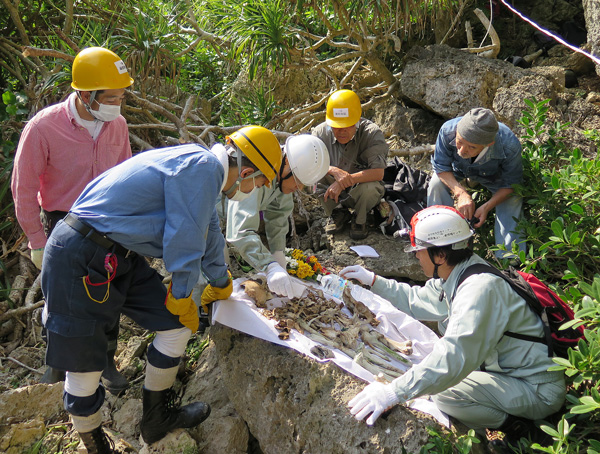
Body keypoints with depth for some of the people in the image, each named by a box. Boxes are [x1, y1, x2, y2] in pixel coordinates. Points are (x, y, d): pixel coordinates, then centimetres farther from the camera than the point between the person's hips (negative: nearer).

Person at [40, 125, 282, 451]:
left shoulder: (206, 170, 13)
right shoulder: (201, 167, -21)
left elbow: (209, 234, 28)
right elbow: (183, 241, -18)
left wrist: (220, 284, 42)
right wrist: (182, 296, -1)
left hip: (120, 257, 10)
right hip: (79, 262, -10)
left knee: (177, 326, 7)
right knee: (84, 364, 1)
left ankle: (158, 418, 25)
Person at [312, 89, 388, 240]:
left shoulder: (372, 133, -20)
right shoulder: (321, 132, -13)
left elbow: (378, 173, -30)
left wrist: (347, 180, -39)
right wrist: (333, 170, -41)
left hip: (362, 185, -2)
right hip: (333, 189, 3)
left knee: (369, 188, -38)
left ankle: (359, 220, 0)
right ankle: (338, 215, 1)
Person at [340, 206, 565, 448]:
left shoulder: (480, 288, -29)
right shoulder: (456, 275, 1)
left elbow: (456, 355, -40)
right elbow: (417, 300, 18)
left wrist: (395, 392, -44)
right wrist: (373, 280, 17)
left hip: (539, 391, -9)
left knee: (443, 391, -23)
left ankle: (515, 427, -2)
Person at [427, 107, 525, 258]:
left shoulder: (509, 146, -41)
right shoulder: (448, 130, -40)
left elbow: (510, 184, -23)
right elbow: (441, 167, -23)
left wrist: (487, 206, -36)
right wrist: (461, 193, -38)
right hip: (461, 171, 1)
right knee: (437, 183, -26)